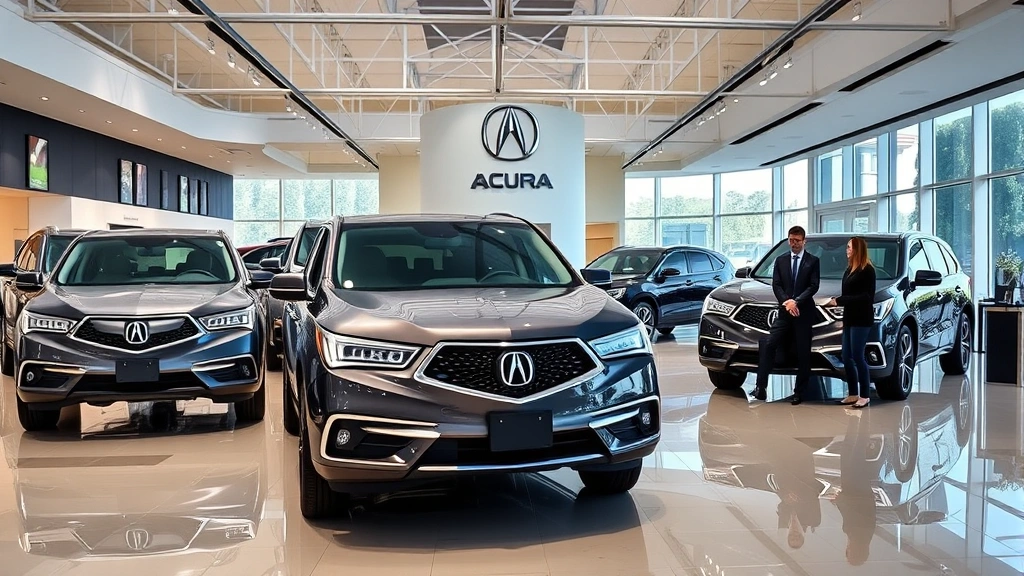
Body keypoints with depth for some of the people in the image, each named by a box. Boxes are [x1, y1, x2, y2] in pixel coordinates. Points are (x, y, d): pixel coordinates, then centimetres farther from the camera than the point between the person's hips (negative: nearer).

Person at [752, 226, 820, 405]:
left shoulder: (813, 261, 2)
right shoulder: (780, 260, 11)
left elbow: (813, 286, -6)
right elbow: (776, 285, 4)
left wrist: (796, 302, -17)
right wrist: (787, 302, -12)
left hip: (804, 313, -2)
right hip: (784, 313, 2)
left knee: (803, 353, 2)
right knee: (768, 345, -9)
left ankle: (799, 392, 10)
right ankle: (761, 386, -10)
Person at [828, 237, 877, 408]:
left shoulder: (867, 270, -9)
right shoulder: (849, 269, 15)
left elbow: (866, 296, -15)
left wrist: (839, 301, -16)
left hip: (862, 320, -8)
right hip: (849, 318, 8)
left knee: (858, 357, -7)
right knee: (847, 358, 7)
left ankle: (865, 395, 2)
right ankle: (853, 394, 14)